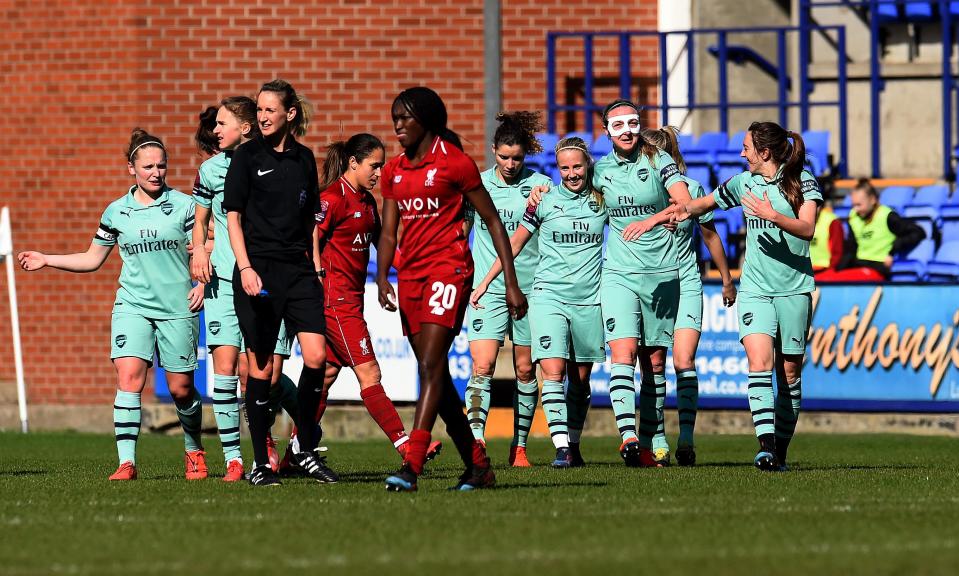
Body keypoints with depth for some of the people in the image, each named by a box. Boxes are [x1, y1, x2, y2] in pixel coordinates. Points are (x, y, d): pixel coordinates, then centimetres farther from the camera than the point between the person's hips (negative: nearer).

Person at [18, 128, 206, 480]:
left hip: (177, 308, -1)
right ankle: (126, 463, -20)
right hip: (132, 306, 1)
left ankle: (194, 451, 29)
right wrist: (46, 261, 10)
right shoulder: (116, 213, 7)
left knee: (181, 388, 3)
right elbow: (92, 259, 17)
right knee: (129, 376, -18)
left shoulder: (183, 205, 1)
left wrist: (203, 283, -11)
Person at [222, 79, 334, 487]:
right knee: (261, 366, -3)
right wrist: (245, 267, -13)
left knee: (316, 356, -9)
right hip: (258, 271, -4)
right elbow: (233, 216, -3)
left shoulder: (304, 158, 12)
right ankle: (260, 463, 4)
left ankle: (306, 452, 4)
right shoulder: (247, 156, 0)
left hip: (298, 269, 4)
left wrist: (315, 262, 14)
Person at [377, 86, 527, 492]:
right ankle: (478, 466, 17)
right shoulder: (394, 170, 14)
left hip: (448, 269, -7)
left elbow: (493, 222, 0)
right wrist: (382, 278, -3)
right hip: (410, 273, 7)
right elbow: (388, 232, 15)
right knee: (437, 379, 7)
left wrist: (511, 283, -2)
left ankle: (411, 466, -28)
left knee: (431, 366, -18)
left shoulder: (454, 161, -4)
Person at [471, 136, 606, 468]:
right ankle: (561, 447, -20)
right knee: (553, 372, -16)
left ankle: (574, 445, 20)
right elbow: (514, 243, 10)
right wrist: (485, 283, 11)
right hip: (549, 296, -2)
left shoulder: (602, 201, 6)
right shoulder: (544, 201, 2)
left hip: (588, 300, 2)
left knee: (580, 379, 8)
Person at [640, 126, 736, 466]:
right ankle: (658, 441, 2)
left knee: (684, 362, -12)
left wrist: (726, 279, 18)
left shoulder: (689, 189, -4)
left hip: (685, 286, -1)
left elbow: (710, 235, 10)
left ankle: (686, 439, -8)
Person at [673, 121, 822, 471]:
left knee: (789, 370, 2)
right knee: (759, 361, -17)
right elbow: (708, 202, 30)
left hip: (794, 288, -2)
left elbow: (807, 229, -15)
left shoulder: (801, 181, -2)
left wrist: (772, 216, -27)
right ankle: (766, 445, -28)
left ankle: (780, 449, 12)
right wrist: (689, 209, 13)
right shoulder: (744, 183, 12)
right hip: (755, 288, 2)